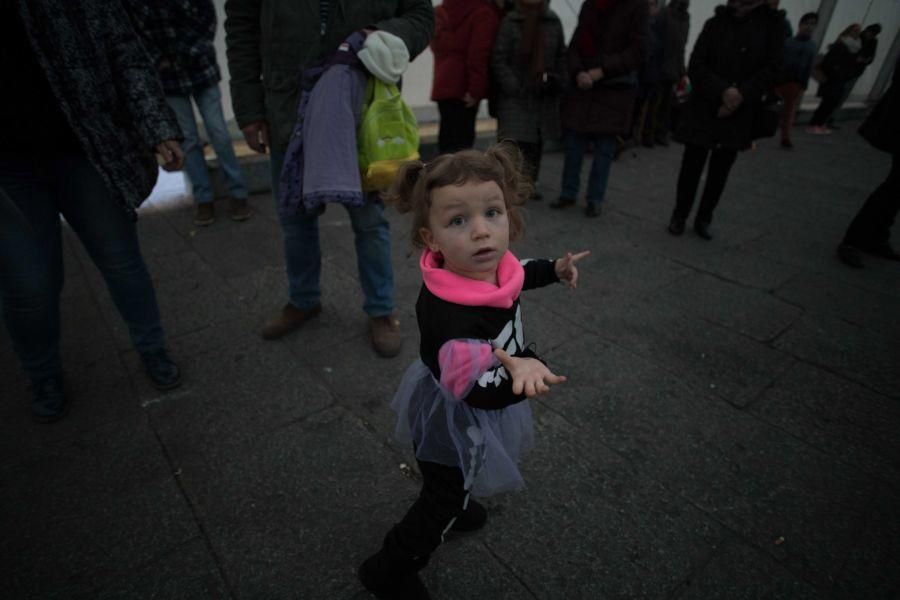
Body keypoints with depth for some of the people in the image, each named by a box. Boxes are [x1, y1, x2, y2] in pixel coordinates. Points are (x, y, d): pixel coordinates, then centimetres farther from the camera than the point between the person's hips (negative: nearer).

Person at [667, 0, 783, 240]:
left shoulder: (772, 24, 4)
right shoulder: (716, 23, 3)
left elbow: (771, 68, -1)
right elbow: (696, 66, -5)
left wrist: (741, 96, -16)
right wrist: (722, 91, -19)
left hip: (740, 114, 1)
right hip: (704, 109, -1)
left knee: (720, 170, 7)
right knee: (692, 165, 0)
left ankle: (703, 219, 19)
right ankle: (679, 215, 15)